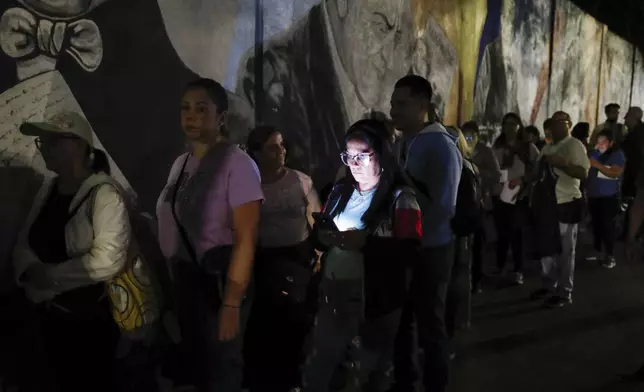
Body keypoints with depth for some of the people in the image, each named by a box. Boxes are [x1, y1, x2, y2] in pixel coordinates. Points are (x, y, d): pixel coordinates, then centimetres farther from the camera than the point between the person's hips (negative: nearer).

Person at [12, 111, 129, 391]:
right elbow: (24, 245, 6)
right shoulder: (48, 189, 5)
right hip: (49, 316, 7)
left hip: (91, 319, -6)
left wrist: (48, 275, -17)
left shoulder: (104, 193, -17)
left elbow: (107, 260, -27)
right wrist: (32, 274, -15)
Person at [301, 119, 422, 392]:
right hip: (333, 294, 6)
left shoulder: (400, 197, -10)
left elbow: (410, 249, -19)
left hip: (374, 301, -5)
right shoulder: (341, 190, 9)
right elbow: (320, 230, 16)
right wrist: (323, 236, -7)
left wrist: (364, 241, -25)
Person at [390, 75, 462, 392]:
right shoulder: (403, 143, 5)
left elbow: (442, 208, -21)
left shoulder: (440, 145, -17)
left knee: (430, 328, 10)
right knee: (400, 322, 19)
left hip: (429, 251, -7)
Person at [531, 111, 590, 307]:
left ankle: (564, 293, 9)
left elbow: (583, 173, -21)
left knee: (564, 250, 1)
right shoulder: (547, 148, 15)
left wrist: (560, 163, -29)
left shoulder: (575, 145, -8)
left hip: (567, 204, -7)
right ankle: (549, 286, 26)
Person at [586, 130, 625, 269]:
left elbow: (615, 173, -19)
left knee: (607, 226, -7)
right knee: (596, 224, 11)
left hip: (608, 197, -5)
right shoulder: (595, 154, 10)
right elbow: (586, 170, 14)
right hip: (593, 196, 5)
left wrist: (598, 165, -25)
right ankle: (597, 250, 23)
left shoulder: (617, 155, -5)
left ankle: (610, 255, 1)